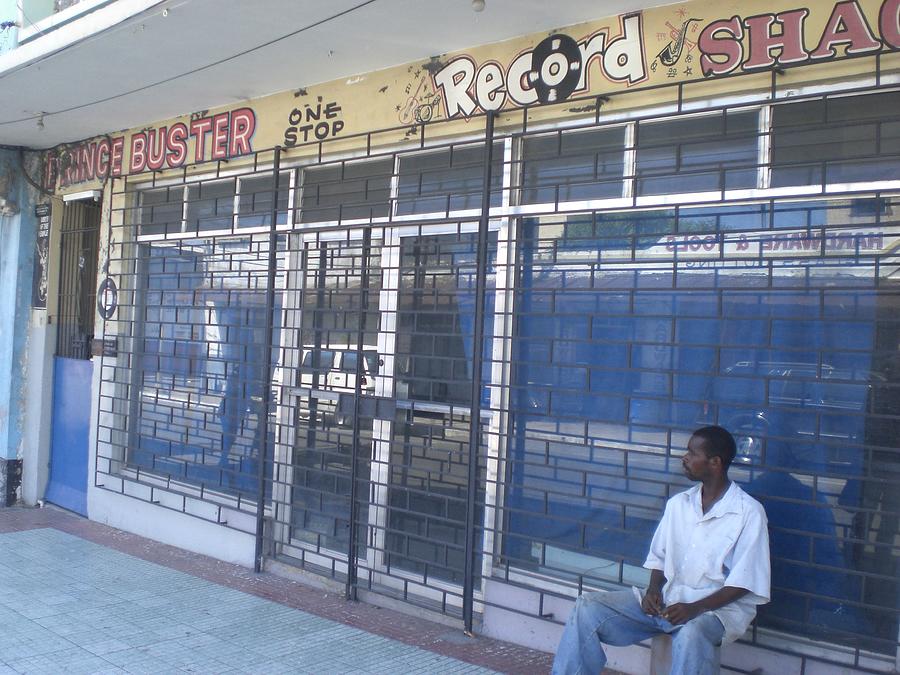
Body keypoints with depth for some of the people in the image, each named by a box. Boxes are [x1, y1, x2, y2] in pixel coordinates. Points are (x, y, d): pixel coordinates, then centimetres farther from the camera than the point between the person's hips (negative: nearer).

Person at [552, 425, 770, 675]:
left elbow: (744, 582, -12)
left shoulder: (748, 512, -8)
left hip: (719, 607, -5)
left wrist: (696, 608, -22)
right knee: (588, 607, -12)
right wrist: (653, 590, -6)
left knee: (690, 635, -41)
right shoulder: (678, 503, 9)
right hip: (667, 599, 5)